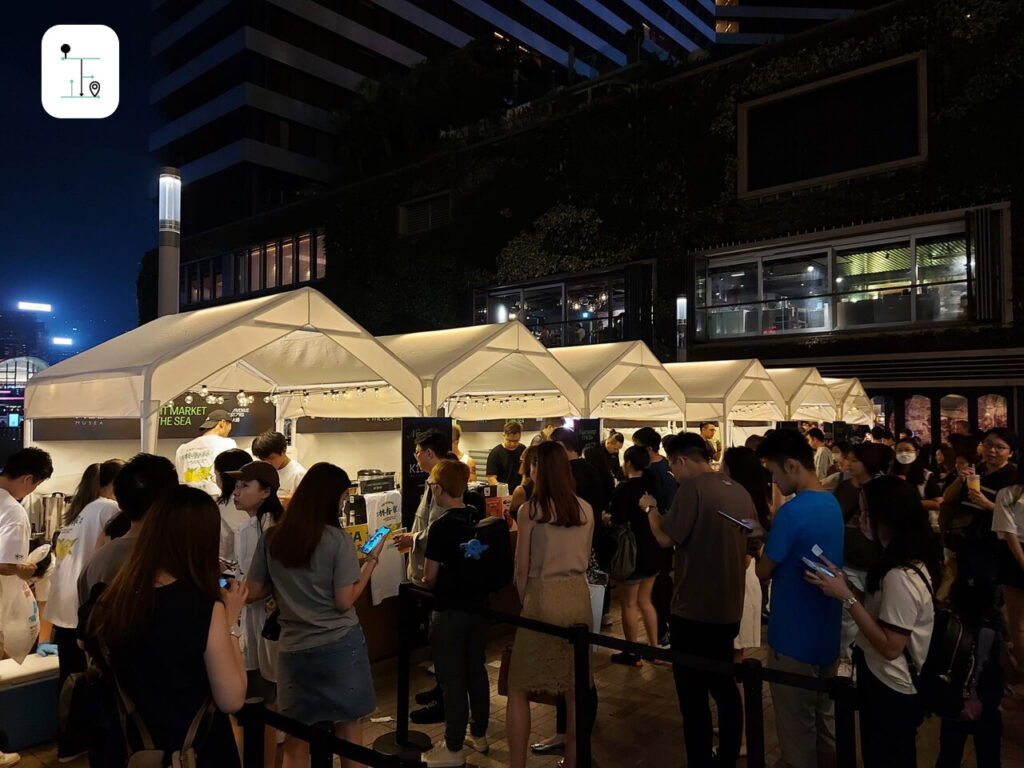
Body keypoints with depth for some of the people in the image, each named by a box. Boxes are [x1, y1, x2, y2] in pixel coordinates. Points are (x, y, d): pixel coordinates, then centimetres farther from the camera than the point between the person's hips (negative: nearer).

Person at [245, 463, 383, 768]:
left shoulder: (272, 537, -1)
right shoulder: (338, 539, -14)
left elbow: (253, 592, 5)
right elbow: (344, 602, -13)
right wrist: (371, 560, -4)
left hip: (295, 649, 3)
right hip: (339, 645, -3)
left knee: (296, 739, 16)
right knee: (348, 725, 15)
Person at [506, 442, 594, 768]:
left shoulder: (530, 510, -9)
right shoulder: (586, 510, 4)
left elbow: (522, 569, -5)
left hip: (544, 597, -5)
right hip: (579, 596, 5)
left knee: (519, 689, 7)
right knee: (575, 690, 15)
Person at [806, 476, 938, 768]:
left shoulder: (900, 577, -28)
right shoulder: (911, 564, 3)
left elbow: (890, 646, -27)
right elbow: (880, 609, 8)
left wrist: (846, 597, -26)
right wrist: (845, 585, -3)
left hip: (890, 691, -9)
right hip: (889, 685, 9)